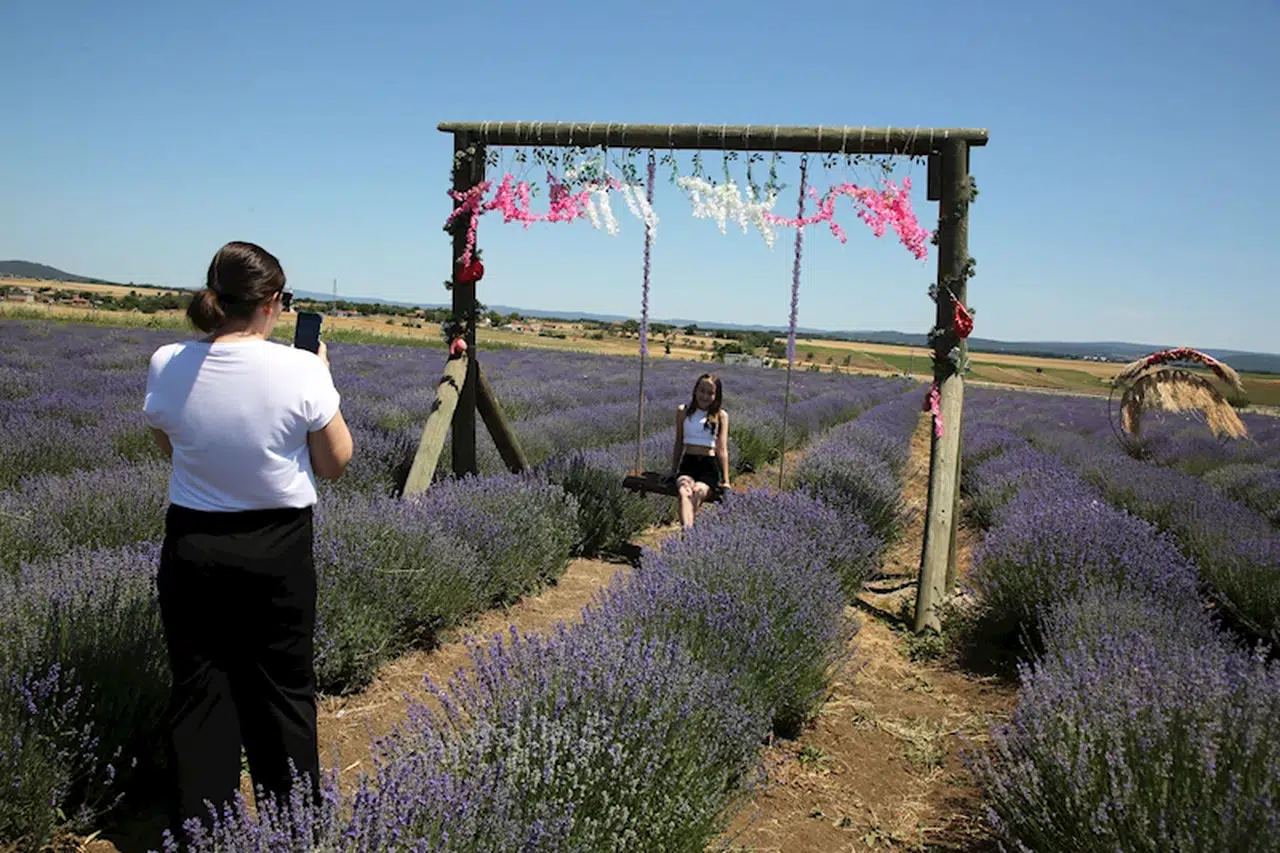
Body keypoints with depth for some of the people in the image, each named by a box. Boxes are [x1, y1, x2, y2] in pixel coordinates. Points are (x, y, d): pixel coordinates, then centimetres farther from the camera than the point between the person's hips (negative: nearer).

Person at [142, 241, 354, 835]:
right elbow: (335, 463, -5)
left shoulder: (167, 366, -9)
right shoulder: (299, 370, -18)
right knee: (283, 691, 13)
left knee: (197, 691, 14)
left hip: (191, 548, 2)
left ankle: (198, 826, 25)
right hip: (278, 551, -2)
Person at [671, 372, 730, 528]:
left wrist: (725, 480, -1)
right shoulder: (683, 411, 13)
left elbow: (722, 449, 5)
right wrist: (673, 471, 20)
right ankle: (686, 529, -54)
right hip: (688, 463, 1)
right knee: (685, 492, -33)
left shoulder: (721, 415, 8)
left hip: (710, 465, -1)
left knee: (698, 492, -33)